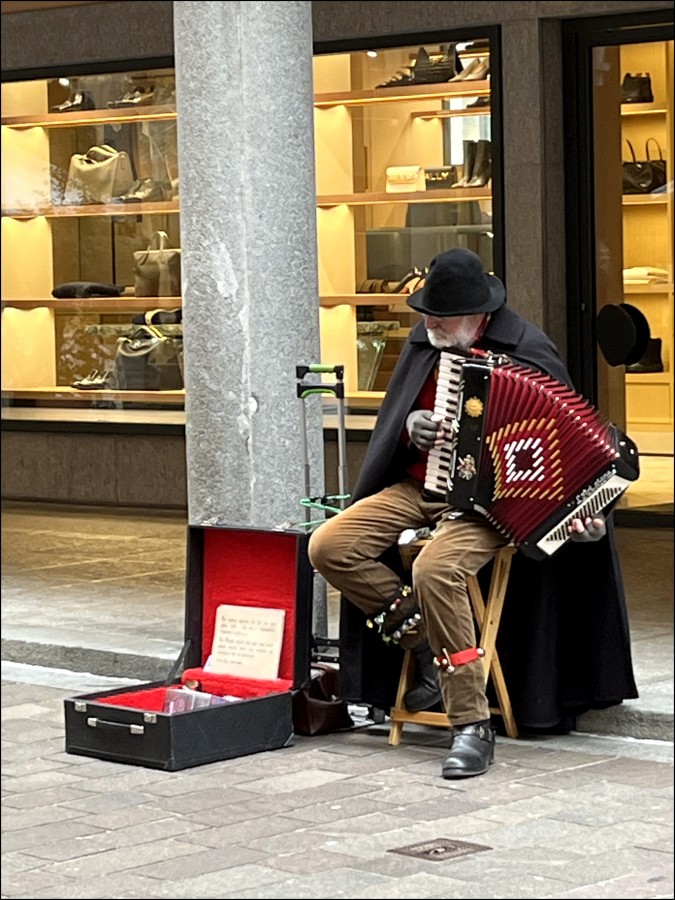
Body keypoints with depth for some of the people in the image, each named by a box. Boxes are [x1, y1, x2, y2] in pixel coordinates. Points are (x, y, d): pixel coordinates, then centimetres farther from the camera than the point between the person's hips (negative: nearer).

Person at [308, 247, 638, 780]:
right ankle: (424, 641, 0)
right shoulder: (425, 341, 6)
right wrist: (412, 425, -7)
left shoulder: (529, 351, -10)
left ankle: (472, 727, -26)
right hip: (418, 486, 7)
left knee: (435, 570, -35)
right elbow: (393, 415, 18)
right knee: (329, 546, -13)